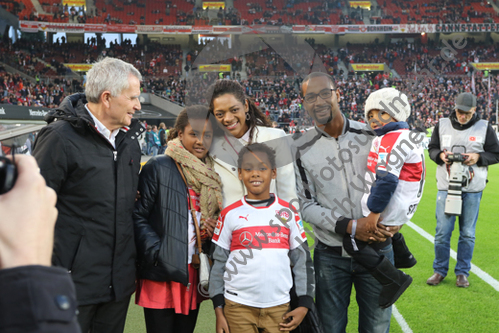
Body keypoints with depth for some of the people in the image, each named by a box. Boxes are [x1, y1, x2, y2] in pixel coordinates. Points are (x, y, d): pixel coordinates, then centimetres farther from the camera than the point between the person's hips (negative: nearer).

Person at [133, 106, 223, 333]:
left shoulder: (212, 175, 12)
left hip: (195, 275, 6)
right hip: (162, 275, -5)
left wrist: (214, 228, -2)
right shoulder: (158, 168, -6)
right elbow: (138, 216, -9)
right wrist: (157, 252, -19)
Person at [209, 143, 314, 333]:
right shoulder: (230, 214, 1)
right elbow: (219, 263, 5)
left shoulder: (288, 213, 4)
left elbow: (302, 260, 7)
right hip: (238, 307, -1)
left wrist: (304, 304, 2)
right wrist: (219, 310, 2)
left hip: (279, 307, 1)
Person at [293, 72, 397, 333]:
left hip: (376, 250, 1)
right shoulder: (301, 148, -5)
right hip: (330, 256, -1)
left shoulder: (371, 135, -1)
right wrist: (350, 226, -17)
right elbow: (305, 204, -5)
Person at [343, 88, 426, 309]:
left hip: (389, 209, -11)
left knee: (353, 242, -12)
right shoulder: (406, 137, 14)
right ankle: (403, 257, 52)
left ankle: (394, 280, -12)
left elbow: (386, 180, -26)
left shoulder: (392, 140, -18)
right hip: (403, 207, 11)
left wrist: (375, 211, -23)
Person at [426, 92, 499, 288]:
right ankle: (440, 270, 17)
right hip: (446, 187, 1)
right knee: (442, 232, 2)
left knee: (467, 233, 6)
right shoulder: (442, 125, 5)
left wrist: (478, 157, -13)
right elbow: (432, 148, 12)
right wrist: (440, 155, -10)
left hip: (473, 189, -1)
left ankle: (462, 272, 20)